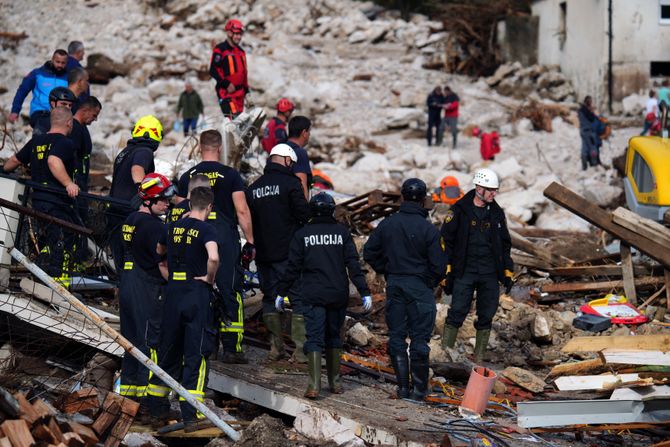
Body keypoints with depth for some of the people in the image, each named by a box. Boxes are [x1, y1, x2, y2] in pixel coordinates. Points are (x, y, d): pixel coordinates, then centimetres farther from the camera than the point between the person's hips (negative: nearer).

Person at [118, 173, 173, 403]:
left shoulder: (131, 220, 13)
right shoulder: (153, 225, -16)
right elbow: (163, 264, -16)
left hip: (127, 283, 9)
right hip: (147, 290, -9)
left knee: (132, 337, 15)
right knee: (151, 339, -5)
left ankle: (128, 386, 20)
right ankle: (147, 389, -5)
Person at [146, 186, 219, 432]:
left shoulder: (172, 228, 8)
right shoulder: (205, 229, -9)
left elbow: (158, 251, 27)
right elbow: (213, 257, -26)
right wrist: (209, 278, -11)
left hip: (172, 294, 5)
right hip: (197, 294, -5)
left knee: (167, 352, 15)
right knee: (196, 356, 0)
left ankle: (157, 410, 23)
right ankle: (191, 417, -1)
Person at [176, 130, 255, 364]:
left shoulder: (187, 177, 9)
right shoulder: (230, 175, -1)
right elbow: (242, 211, -5)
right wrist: (250, 242, 1)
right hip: (225, 237, -3)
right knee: (230, 292, 1)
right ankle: (231, 348, -2)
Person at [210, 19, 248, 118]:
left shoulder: (241, 51, 20)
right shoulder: (220, 49, -5)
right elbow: (213, 70, -11)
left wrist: (246, 90, 22)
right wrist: (226, 84, -17)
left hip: (239, 92, 8)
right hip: (226, 91, -8)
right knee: (234, 118, -24)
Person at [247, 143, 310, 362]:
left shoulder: (253, 188, 10)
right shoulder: (290, 183, -8)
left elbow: (247, 219, 12)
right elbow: (304, 214, -13)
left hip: (263, 253, 5)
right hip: (288, 252, -5)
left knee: (269, 297, 13)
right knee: (298, 298, -1)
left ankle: (276, 347, 12)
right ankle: (301, 349, -5)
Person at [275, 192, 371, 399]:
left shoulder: (302, 234, 0)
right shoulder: (342, 232, 3)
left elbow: (293, 267, 1)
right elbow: (353, 265, -2)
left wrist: (281, 293, 10)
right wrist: (364, 292, -1)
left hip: (313, 296, -2)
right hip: (338, 296, 2)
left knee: (314, 338, -3)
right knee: (333, 336, 16)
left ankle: (314, 385, -14)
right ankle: (335, 382, 20)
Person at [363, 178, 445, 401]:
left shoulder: (387, 224, -1)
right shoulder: (428, 229, -13)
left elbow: (369, 252, 5)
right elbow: (438, 265, -12)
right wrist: (430, 283, 7)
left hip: (394, 285, 4)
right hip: (420, 288, -3)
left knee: (396, 337, 10)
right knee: (419, 338, 4)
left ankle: (403, 388, 11)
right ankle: (419, 389, 7)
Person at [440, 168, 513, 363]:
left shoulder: (497, 213, 11)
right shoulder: (460, 210, -3)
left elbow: (505, 244, 19)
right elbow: (445, 241, -3)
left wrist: (507, 272, 13)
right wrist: (446, 272, -8)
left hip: (490, 274, 4)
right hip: (464, 273, -4)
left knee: (486, 317, 6)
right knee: (456, 314, -9)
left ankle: (478, 360, 15)